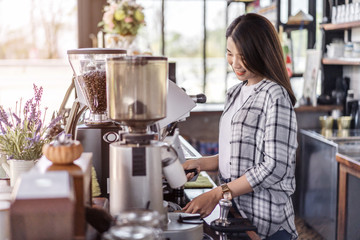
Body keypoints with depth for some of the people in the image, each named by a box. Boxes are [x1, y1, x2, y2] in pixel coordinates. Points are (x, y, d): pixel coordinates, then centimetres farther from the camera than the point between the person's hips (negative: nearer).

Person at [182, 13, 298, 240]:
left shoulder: (275, 96, -14)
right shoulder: (236, 93, 11)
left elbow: (274, 167, -19)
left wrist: (217, 194, -19)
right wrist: (202, 163, 2)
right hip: (234, 211, 7)